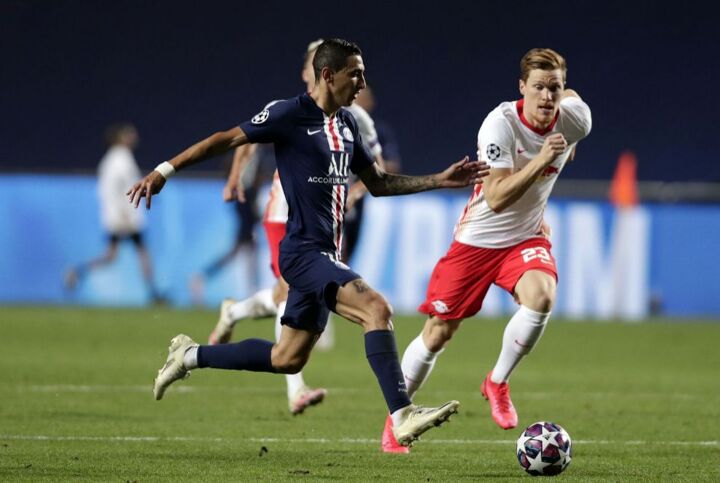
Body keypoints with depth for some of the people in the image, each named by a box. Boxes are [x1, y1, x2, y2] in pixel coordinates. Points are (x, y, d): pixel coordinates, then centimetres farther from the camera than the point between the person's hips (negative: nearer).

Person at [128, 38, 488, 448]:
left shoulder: (346, 124, 13)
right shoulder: (291, 115, -10)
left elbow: (378, 183, 22)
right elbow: (227, 140, -5)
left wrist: (440, 180, 14)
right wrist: (165, 170, -8)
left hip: (326, 255, 9)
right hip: (303, 251, -9)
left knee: (287, 359, 14)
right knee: (376, 308, -26)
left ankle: (191, 356, 31)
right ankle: (402, 417, -30)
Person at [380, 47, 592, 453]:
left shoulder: (575, 119, -12)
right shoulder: (500, 124, -25)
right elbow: (496, 199, -31)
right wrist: (540, 161, -41)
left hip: (527, 237, 3)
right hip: (477, 238, -3)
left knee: (541, 297, -29)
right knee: (438, 332, 3)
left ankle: (498, 383, -5)